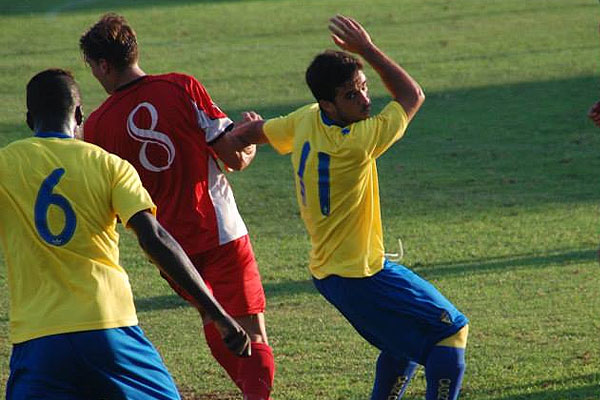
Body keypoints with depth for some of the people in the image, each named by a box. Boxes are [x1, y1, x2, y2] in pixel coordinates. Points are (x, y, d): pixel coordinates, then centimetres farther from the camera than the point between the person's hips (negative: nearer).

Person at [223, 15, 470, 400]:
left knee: (407, 342, 24)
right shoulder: (353, 144, -26)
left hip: (326, 269, 10)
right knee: (451, 330, -6)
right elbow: (413, 96, -15)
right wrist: (368, 48, -12)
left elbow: (253, 130, 16)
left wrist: (244, 131, 38)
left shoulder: (305, 122, -3)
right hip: (360, 276, -10)